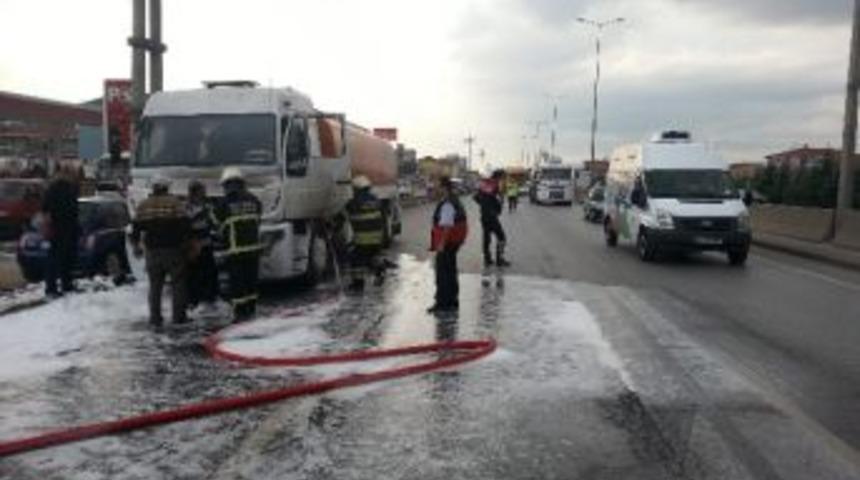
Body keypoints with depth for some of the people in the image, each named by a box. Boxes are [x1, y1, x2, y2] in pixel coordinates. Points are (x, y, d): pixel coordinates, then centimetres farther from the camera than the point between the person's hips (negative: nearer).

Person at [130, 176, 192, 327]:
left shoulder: (143, 205, 7)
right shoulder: (175, 202, -3)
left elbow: (136, 226, 8)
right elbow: (185, 223, -11)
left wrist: (136, 245, 17)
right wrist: (186, 241, -5)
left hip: (153, 250, 3)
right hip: (173, 248, -3)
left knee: (155, 285, 10)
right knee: (178, 283, 3)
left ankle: (155, 317, 10)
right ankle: (179, 316, 1)